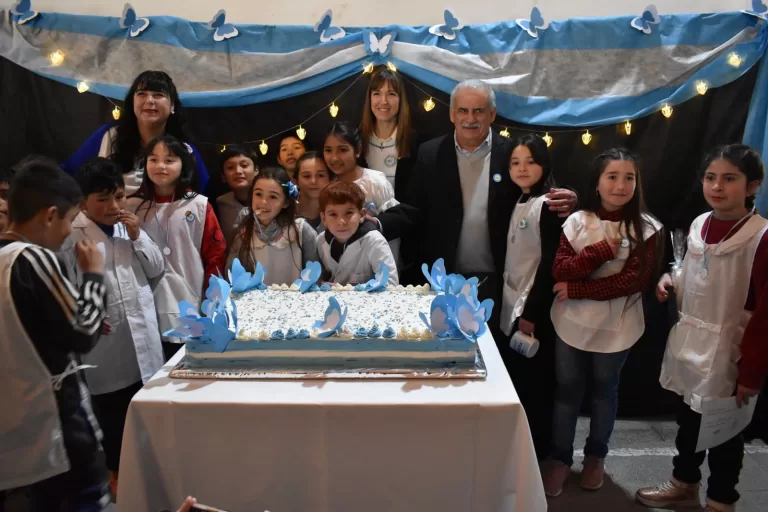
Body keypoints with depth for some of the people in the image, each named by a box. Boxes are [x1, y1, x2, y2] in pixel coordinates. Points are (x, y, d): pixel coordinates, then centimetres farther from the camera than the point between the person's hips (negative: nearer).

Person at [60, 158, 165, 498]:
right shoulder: (71, 236, -10)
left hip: (142, 335, 5)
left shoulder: (130, 226, 7)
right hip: (105, 342, -5)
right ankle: (115, 471, 29)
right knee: (109, 412, 11)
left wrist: (137, 238, -5)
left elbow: (157, 269, 8)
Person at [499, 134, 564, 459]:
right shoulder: (520, 203, 11)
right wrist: (515, 306, 13)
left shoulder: (547, 205, -14)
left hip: (534, 310, -8)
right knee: (514, 378, 13)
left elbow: (549, 263, -18)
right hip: (513, 306, 8)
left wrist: (532, 312, -18)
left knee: (533, 381, 3)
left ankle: (536, 448, 18)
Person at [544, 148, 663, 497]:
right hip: (572, 323, 1)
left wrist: (576, 289, -16)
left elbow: (633, 281, -16)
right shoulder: (577, 221, -4)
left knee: (604, 391, 18)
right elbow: (559, 270, -12)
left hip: (615, 328, -1)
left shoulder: (646, 228, -8)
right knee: (566, 391, 12)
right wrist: (602, 250, -25)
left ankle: (595, 455, 39)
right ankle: (560, 458, 30)